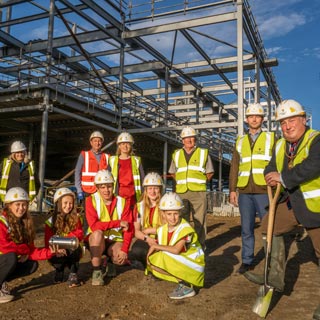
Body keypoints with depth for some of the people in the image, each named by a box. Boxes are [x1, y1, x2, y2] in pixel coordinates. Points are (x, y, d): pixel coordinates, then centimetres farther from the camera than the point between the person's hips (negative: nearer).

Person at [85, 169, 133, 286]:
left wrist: (124, 249, -20)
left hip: (116, 240, 2)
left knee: (121, 259, -28)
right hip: (97, 240, -1)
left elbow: (129, 228, -7)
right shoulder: (91, 200, -9)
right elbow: (94, 225, -22)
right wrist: (118, 223, -25)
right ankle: (96, 271, -19)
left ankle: (106, 264, 10)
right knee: (98, 233, -35)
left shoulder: (122, 202, -3)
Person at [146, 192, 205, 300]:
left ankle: (187, 287, -12)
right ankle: (182, 281, 1)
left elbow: (176, 250, -32)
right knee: (153, 261, -5)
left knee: (164, 257, -27)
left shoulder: (185, 228, -21)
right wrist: (151, 254, -21)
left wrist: (156, 246, -22)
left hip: (193, 264, -8)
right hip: (179, 263, 8)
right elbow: (158, 247, 1)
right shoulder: (162, 230, 0)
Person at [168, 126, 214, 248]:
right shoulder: (176, 154, 13)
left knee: (199, 221, -1)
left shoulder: (203, 153, 7)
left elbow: (210, 173, 12)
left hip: (198, 192, -2)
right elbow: (172, 172, 23)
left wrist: (200, 182, 4)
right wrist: (180, 182, 11)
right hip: (181, 192, 3)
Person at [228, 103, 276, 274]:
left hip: (265, 191, -3)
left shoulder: (271, 138, 7)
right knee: (246, 228, 8)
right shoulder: (240, 141, 15)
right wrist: (232, 189, 7)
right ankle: (247, 261, 19)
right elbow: (234, 167, 14)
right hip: (245, 192, 3)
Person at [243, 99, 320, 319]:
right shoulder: (280, 146, 7)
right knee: (269, 226, 10)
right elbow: (271, 169, 12)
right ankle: (276, 277, 20)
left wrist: (283, 177, -23)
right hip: (292, 202, 8)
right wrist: (272, 177, -13)